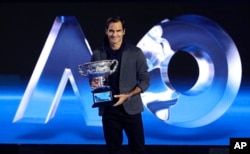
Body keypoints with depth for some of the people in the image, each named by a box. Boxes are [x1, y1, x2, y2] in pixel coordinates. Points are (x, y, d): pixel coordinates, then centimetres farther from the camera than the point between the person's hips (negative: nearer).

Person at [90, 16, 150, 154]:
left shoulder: (135, 52, -2)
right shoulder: (98, 54, 2)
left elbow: (145, 81, -1)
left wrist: (128, 95, -14)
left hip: (130, 108, -1)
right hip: (108, 108, 1)